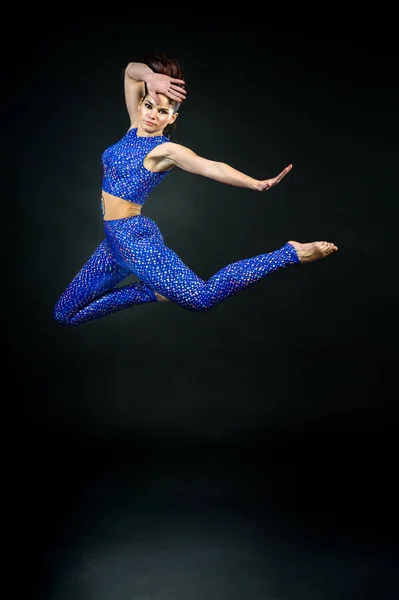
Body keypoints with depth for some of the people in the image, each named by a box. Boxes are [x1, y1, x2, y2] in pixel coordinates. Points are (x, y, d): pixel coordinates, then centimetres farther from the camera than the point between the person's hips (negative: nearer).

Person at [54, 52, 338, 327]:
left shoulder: (165, 150, -10)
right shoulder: (135, 128, 9)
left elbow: (211, 166, -24)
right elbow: (130, 70, 13)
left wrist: (257, 183, -38)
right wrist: (150, 76, -8)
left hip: (135, 239, -8)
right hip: (114, 242, 8)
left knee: (203, 297, -25)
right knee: (65, 314, 13)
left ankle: (291, 253, -13)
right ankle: (150, 291, 18)